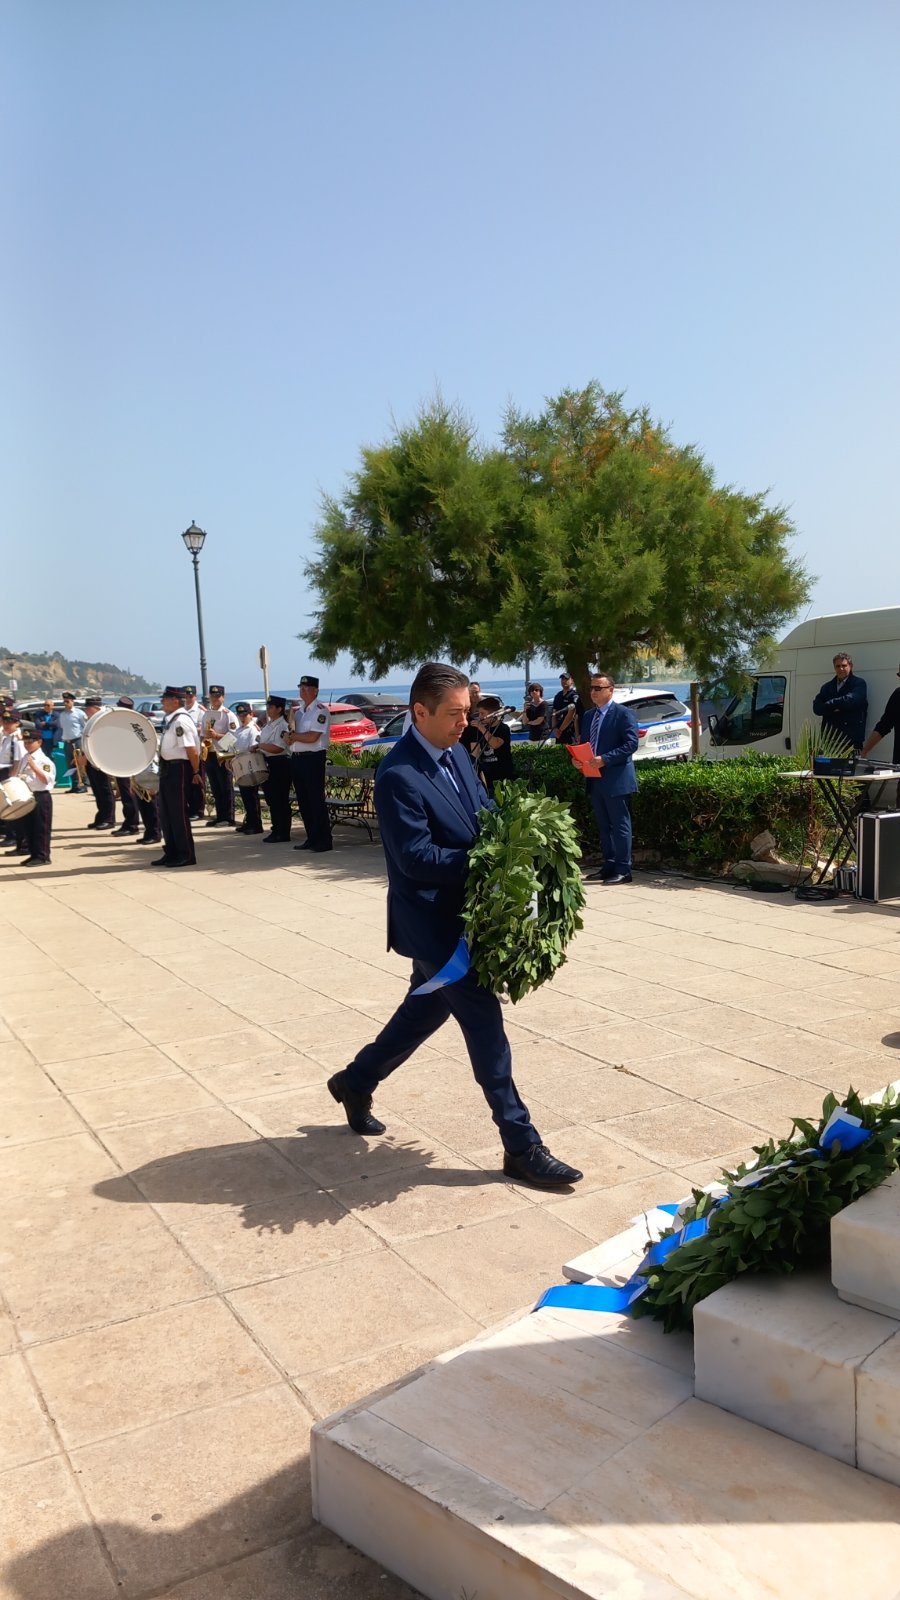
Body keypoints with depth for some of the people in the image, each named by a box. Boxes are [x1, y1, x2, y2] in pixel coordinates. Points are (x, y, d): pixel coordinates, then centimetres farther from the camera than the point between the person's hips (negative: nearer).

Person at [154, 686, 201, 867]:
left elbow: (192, 750, -21)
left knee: (178, 812, -2)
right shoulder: (171, 719, 12)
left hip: (179, 769, -10)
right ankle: (171, 853, 26)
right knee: (166, 812, 15)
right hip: (168, 768, 10)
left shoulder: (181, 721, -18)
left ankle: (186, 855, 8)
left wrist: (196, 772, -17)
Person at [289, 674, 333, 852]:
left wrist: (293, 736, -3)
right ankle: (312, 838, 17)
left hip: (313, 758, -8)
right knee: (303, 801, 9)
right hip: (297, 758, 8)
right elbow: (290, 738, 16)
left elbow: (312, 737, -16)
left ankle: (325, 840, -2)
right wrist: (292, 735, -7)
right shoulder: (299, 711, 18)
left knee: (316, 800, -7)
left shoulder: (320, 710, -8)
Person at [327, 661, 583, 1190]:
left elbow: (486, 812, 12)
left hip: (457, 916, 9)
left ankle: (356, 1082, 43)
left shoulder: (456, 753, 6)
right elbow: (417, 858, -24)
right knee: (485, 1026, -3)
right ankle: (522, 1146, 8)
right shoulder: (398, 775, -22)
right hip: (433, 923, -9)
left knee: (427, 1010, 22)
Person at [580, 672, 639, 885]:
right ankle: (608, 866, 22)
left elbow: (631, 744, -16)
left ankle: (623, 870, -2)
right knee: (603, 826, 14)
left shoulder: (624, 714, -7)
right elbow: (583, 743, 22)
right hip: (595, 779, 8)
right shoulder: (588, 715, 16)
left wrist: (604, 759, -22)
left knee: (620, 826, -4)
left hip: (616, 779, -8)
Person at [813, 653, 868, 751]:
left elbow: (850, 700, -14)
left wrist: (829, 705, -1)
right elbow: (817, 707, 6)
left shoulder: (859, 683, 5)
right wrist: (833, 708, -12)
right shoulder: (827, 687, 20)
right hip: (830, 738, 4)